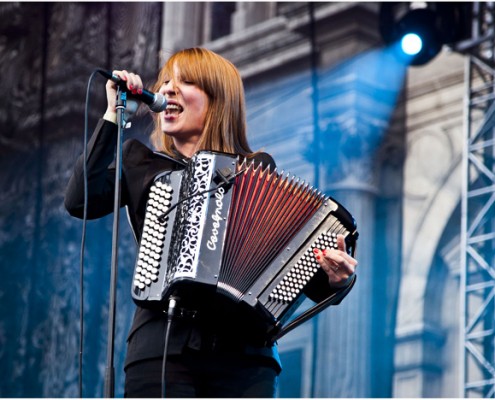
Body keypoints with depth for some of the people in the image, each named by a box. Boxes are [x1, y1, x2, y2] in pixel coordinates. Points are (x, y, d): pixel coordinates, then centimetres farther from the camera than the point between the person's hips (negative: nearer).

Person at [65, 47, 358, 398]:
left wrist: (333, 280, -11)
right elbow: (80, 202, 0)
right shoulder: (141, 162, 16)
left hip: (243, 350, 0)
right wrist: (113, 116, 3)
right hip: (161, 346, 0)